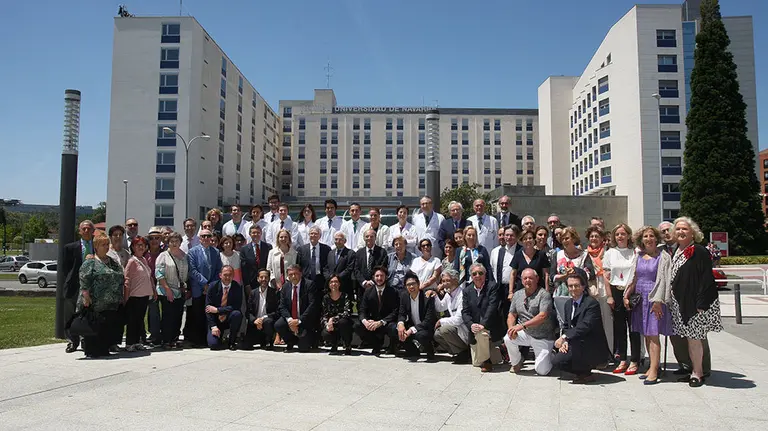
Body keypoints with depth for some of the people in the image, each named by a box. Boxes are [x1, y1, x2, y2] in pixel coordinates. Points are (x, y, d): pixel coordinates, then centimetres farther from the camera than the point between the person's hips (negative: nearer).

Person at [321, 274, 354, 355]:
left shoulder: (345, 296, -7)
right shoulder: (326, 298, 1)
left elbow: (347, 313, -20)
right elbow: (324, 315, -2)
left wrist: (333, 319, -31)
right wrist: (327, 325, -22)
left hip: (344, 327, -2)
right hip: (332, 328, 2)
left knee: (342, 321, -35)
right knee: (325, 334, -30)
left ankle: (347, 347, -12)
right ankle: (334, 346, 7)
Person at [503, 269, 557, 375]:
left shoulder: (544, 294, -13)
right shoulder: (517, 295, 6)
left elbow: (543, 316, -23)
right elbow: (511, 315, 7)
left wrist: (522, 325, -31)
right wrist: (511, 328, -16)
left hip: (542, 337, -4)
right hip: (525, 334, 4)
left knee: (541, 371, -11)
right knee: (508, 339, -25)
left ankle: (546, 356, 24)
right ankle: (516, 362, 3)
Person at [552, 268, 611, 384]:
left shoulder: (592, 303, -15)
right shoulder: (568, 304, 13)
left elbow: (585, 326, -27)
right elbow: (566, 326, 11)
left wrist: (564, 337, -32)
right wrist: (564, 342, -9)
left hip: (593, 349, -8)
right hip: (575, 345, 9)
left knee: (559, 359, -21)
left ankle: (586, 374, 1)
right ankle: (581, 371, 12)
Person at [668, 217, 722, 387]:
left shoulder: (699, 252, -10)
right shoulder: (676, 252, 13)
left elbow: (707, 279, -14)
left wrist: (701, 304, -19)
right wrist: (672, 301, 15)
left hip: (694, 303, -7)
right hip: (679, 303, 7)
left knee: (693, 338, -4)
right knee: (687, 338, 10)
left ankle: (698, 373, 7)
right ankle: (694, 370, 20)